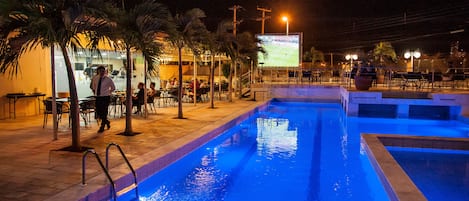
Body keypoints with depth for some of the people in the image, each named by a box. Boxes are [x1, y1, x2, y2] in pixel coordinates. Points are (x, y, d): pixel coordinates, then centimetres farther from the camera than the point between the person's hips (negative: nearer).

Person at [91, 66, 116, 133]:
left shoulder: (108, 79, -5)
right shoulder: (95, 78, 5)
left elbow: (113, 88, 9)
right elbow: (94, 87, 24)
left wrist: (108, 93, 5)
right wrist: (95, 93, 14)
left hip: (105, 97, -4)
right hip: (98, 97, 4)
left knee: (104, 112, -5)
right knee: (98, 112, 4)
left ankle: (102, 127, 6)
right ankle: (107, 122, 30)